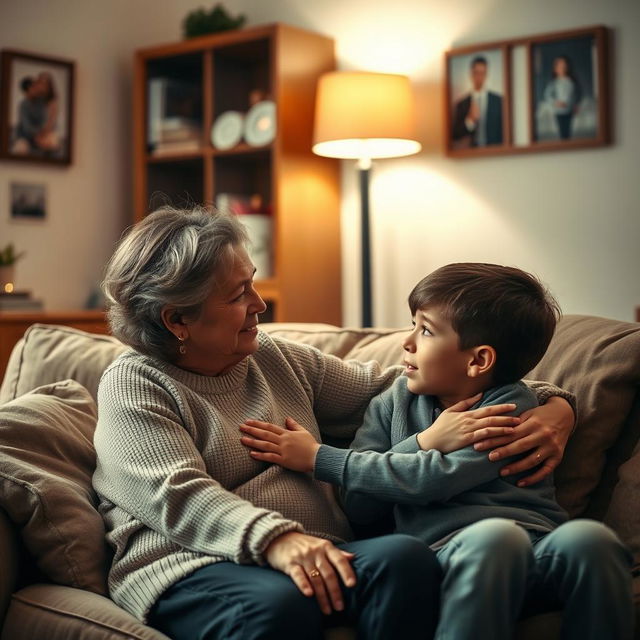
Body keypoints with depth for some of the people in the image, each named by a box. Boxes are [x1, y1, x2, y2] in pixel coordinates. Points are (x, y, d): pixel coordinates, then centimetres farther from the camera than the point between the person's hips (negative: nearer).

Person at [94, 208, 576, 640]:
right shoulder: (134, 385, 3)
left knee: (405, 558, -26)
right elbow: (177, 497, -12)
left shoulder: (280, 360, 19)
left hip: (313, 554, 5)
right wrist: (274, 540, -31)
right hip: (190, 568, -5)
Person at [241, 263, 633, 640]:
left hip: (537, 546, 0)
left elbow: (436, 480, -9)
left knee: (587, 537, -33)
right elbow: (359, 508, 9)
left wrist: (317, 459, -5)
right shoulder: (394, 402, 18)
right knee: (493, 534, -35)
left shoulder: (510, 408, 6)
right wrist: (424, 442, -5)